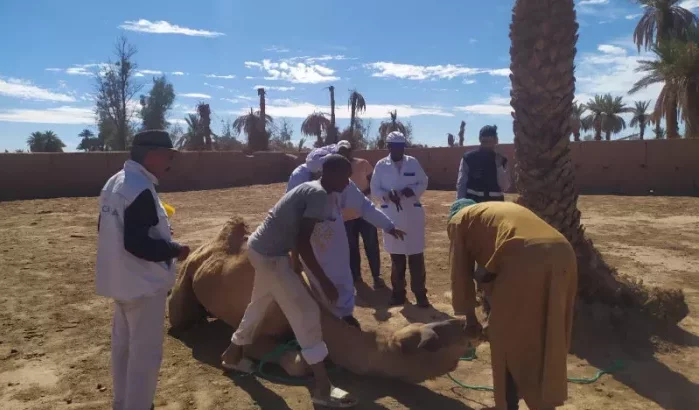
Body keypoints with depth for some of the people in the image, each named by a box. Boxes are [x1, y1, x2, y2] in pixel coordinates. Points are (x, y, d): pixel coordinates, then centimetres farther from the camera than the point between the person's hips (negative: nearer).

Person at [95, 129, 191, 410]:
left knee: (123, 345, 22)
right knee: (145, 353, 1)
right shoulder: (141, 190, -23)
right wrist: (174, 250, -15)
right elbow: (137, 244, -27)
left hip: (120, 279, 10)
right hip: (143, 283, -10)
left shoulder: (113, 183, 8)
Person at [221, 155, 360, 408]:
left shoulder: (311, 189, 11)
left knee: (259, 304, 28)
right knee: (306, 312, -7)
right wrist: (324, 281, -21)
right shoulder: (319, 195, -18)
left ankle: (232, 355, 49)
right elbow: (302, 242, -24)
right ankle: (323, 388, -1)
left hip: (262, 248, 10)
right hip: (271, 254, -10)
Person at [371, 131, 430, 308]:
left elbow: (423, 184, 6)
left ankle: (420, 293, 13)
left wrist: (411, 190, -15)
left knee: (416, 256, 3)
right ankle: (398, 293, 22)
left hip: (413, 214, 0)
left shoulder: (413, 162, 4)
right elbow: (374, 190, 0)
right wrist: (388, 195, -20)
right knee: (396, 257, 10)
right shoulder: (381, 165, 1)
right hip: (391, 215, 0)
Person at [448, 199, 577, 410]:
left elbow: (460, 272, 20)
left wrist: (470, 315, 31)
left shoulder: (459, 221, 21)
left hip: (525, 261, -7)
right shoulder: (505, 208, 39)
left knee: (508, 339, 11)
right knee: (549, 340, 21)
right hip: (562, 255, 7)